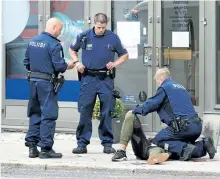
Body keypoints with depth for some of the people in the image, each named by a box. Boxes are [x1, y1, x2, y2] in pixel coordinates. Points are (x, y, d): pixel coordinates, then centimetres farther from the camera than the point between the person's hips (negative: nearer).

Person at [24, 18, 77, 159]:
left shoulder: (33, 41, 10)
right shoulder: (54, 44, -14)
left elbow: (26, 62, 15)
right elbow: (59, 65, -16)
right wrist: (68, 66, 2)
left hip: (33, 80, 7)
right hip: (47, 82, -7)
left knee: (34, 114, 14)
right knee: (48, 115, -2)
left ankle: (32, 146, 15)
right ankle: (46, 149, -2)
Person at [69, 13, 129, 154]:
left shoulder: (113, 38, 1)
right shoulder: (84, 36, 2)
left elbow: (124, 55, 13)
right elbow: (73, 50, 19)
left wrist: (114, 64, -5)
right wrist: (77, 62, 2)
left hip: (106, 79, 0)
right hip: (88, 78, 0)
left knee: (106, 113, 2)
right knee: (85, 112, -1)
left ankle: (107, 144, 9)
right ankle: (82, 144, 5)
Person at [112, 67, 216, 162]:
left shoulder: (164, 87, 1)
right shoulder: (180, 87, 25)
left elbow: (152, 104, -1)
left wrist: (137, 110, 15)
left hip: (183, 126, -8)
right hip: (197, 125, 8)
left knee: (158, 140, 3)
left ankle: (185, 149, -17)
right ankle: (203, 145, -1)